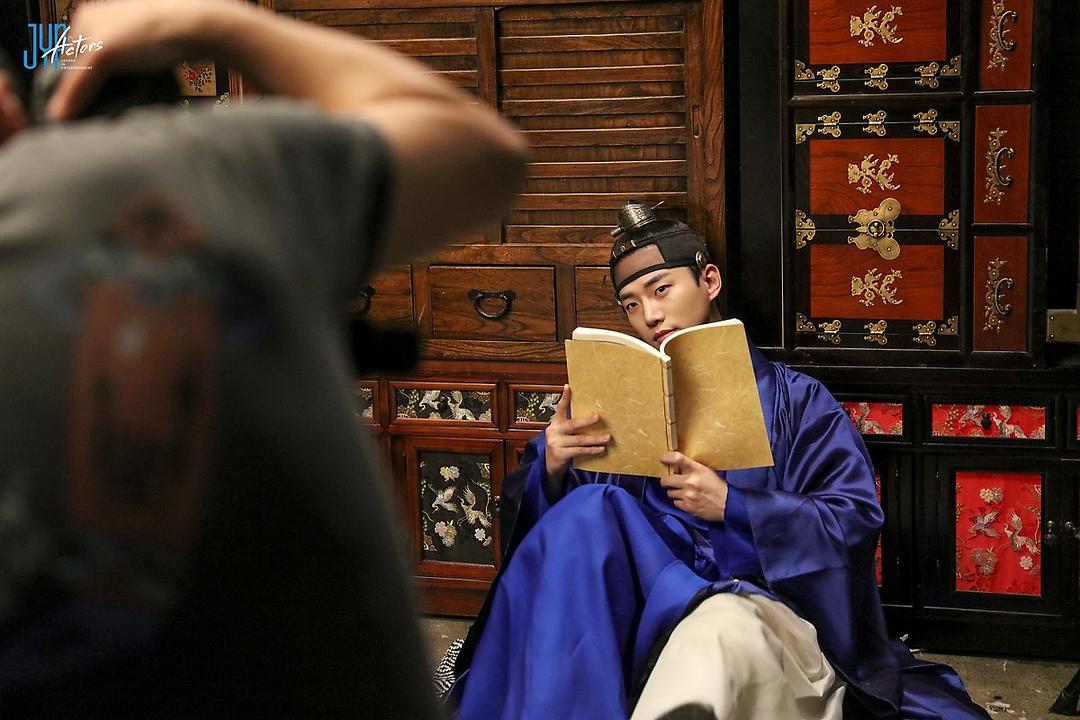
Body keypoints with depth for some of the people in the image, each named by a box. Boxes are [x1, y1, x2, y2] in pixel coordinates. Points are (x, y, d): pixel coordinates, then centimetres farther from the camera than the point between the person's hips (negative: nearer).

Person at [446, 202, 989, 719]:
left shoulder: (794, 400, 12)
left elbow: (857, 519, -1)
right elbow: (531, 515, 15)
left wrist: (732, 506, -14)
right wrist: (550, 467, -9)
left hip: (764, 604, -4)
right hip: (642, 608, 4)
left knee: (721, 629, -40)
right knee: (588, 513, -26)